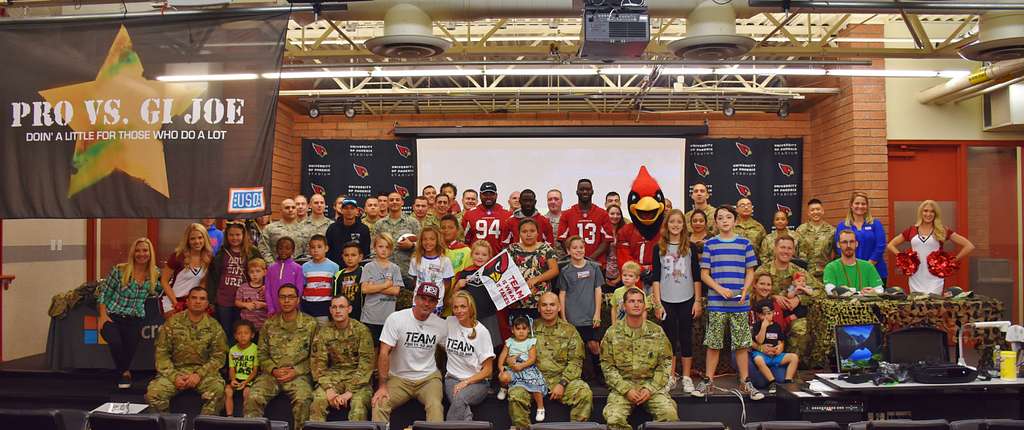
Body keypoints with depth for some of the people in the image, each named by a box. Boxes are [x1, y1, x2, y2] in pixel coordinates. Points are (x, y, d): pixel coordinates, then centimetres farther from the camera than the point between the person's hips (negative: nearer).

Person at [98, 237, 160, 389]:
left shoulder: (155, 274, 3)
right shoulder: (119, 270, -6)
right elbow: (104, 294, -1)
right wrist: (103, 315, -9)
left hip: (134, 320, 3)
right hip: (112, 316, -2)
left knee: (130, 348, -8)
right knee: (115, 343, -27)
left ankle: (124, 372, 28)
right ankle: (125, 372, 2)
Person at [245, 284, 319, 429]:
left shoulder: (311, 324, 2)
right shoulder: (269, 324, 10)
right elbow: (262, 354, 11)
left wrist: (296, 371, -10)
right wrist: (273, 370, -6)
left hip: (299, 374, -2)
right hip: (271, 374, 3)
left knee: (303, 399, -32)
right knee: (253, 398, -25)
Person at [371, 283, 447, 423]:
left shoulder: (441, 325, 0)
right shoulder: (395, 319, -10)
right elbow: (384, 353, -12)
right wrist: (382, 386, -18)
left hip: (429, 378, 1)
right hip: (398, 378, -1)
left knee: (435, 406, -28)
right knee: (379, 404, -26)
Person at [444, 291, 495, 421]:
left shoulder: (482, 331, -2)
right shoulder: (449, 322, 6)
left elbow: (487, 370, -1)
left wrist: (466, 382, -14)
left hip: (476, 381, -2)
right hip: (452, 378, 2)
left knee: (460, 398, -35)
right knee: (459, 402, -34)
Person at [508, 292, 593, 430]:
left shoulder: (569, 330, 9)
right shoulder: (531, 327, 10)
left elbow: (575, 361, 4)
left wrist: (562, 383, -9)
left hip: (562, 378, 0)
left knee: (585, 393, -27)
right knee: (516, 394, -29)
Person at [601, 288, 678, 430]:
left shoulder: (657, 332, 6)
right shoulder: (612, 333, 2)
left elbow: (665, 363, 5)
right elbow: (607, 366, 0)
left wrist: (650, 389, -8)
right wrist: (626, 389, -12)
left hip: (651, 385, 1)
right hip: (622, 385, -1)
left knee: (670, 414, -26)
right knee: (614, 418, -27)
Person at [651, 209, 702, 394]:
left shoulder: (690, 247, 2)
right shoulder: (659, 248, 2)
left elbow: (696, 276, 3)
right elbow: (656, 277, 1)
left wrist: (698, 301, -2)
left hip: (687, 300, 0)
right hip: (666, 301, 0)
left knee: (686, 338, 5)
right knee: (669, 338, 6)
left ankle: (686, 377, 15)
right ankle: (671, 377, 15)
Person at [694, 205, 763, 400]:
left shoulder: (744, 243, 6)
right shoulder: (710, 244, 3)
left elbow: (750, 272, 7)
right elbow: (704, 274, 2)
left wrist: (745, 290, -11)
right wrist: (720, 289, -14)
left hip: (739, 303, 1)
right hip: (716, 303, -1)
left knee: (742, 344, 5)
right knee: (713, 344, 4)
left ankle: (745, 382, 16)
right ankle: (708, 380, 15)